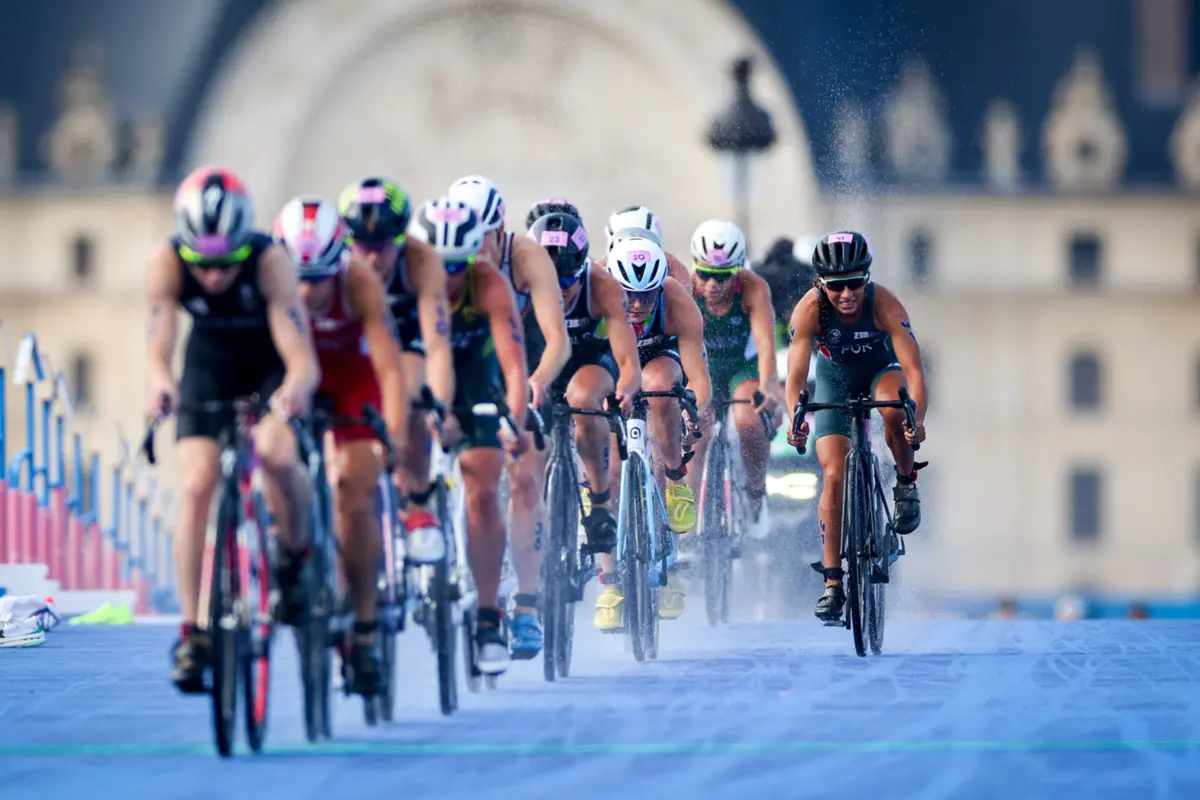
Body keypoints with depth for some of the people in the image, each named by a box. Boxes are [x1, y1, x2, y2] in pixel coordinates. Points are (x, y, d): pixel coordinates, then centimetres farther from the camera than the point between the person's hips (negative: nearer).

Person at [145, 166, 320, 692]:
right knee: (196, 484, -16)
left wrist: (295, 388, -62)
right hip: (209, 366, 2)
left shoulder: (269, 262, -34)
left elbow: (303, 358, -39)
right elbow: (157, 345, -36)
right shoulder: (167, 264, -29)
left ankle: (296, 556, -1)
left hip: (271, 367, -2)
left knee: (276, 453, -30)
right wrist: (158, 384, -59)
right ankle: (192, 631, -10)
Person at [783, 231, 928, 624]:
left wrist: (916, 418, -53)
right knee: (834, 475, -11)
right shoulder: (809, 310, -30)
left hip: (880, 370, -1)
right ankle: (833, 583, -6)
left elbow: (913, 369, -37)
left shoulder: (884, 305, -32)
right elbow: (796, 374, -34)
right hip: (834, 378, 1)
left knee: (894, 410, -37)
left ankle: (906, 484, -8)